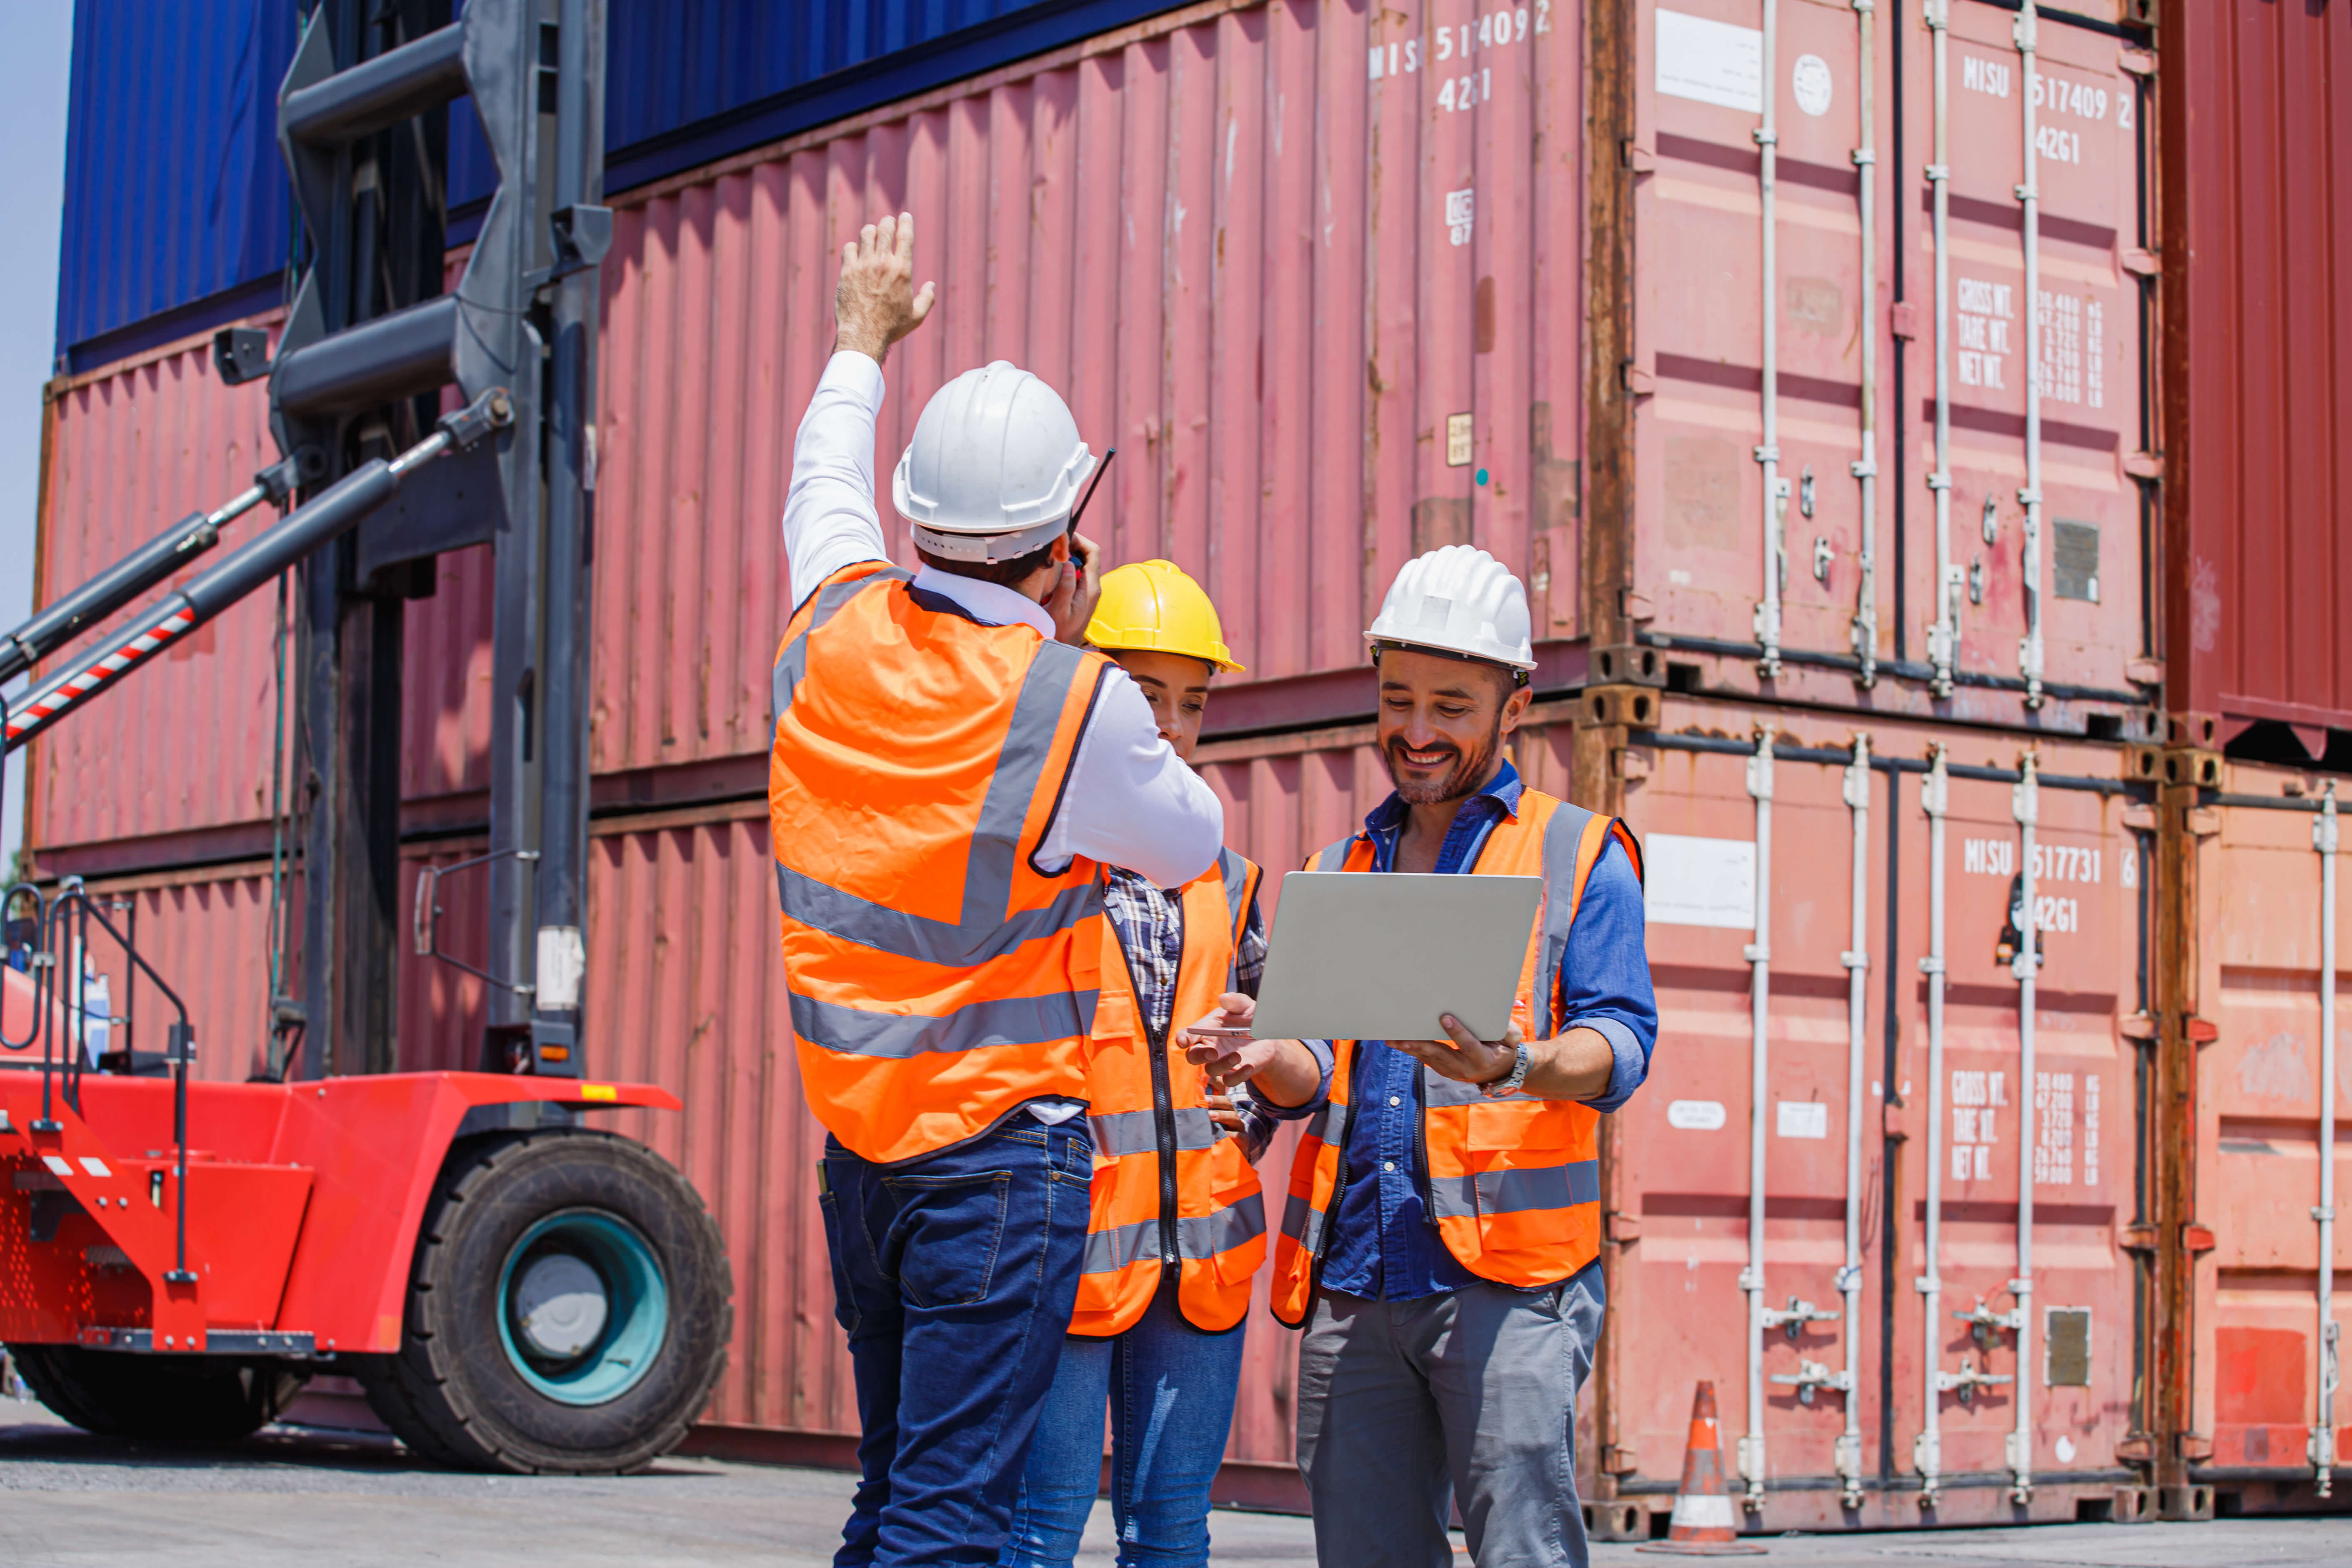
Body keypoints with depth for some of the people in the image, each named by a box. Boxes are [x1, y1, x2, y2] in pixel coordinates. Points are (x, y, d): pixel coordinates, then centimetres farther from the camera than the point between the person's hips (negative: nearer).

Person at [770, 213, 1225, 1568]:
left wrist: (863, 339, 40)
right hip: (1003, 1153, -7)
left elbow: (826, 487, 23)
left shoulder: (833, 632, 0)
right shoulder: (1076, 705, -16)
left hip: (856, 1144, 7)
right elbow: (1191, 844, 3)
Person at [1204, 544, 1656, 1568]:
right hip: (1353, 1280, 5)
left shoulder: (1579, 853, 9)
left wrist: (1516, 1067, -25)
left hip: (1505, 1274, -4)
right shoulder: (1340, 871, 23)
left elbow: (1621, 1041, -3)